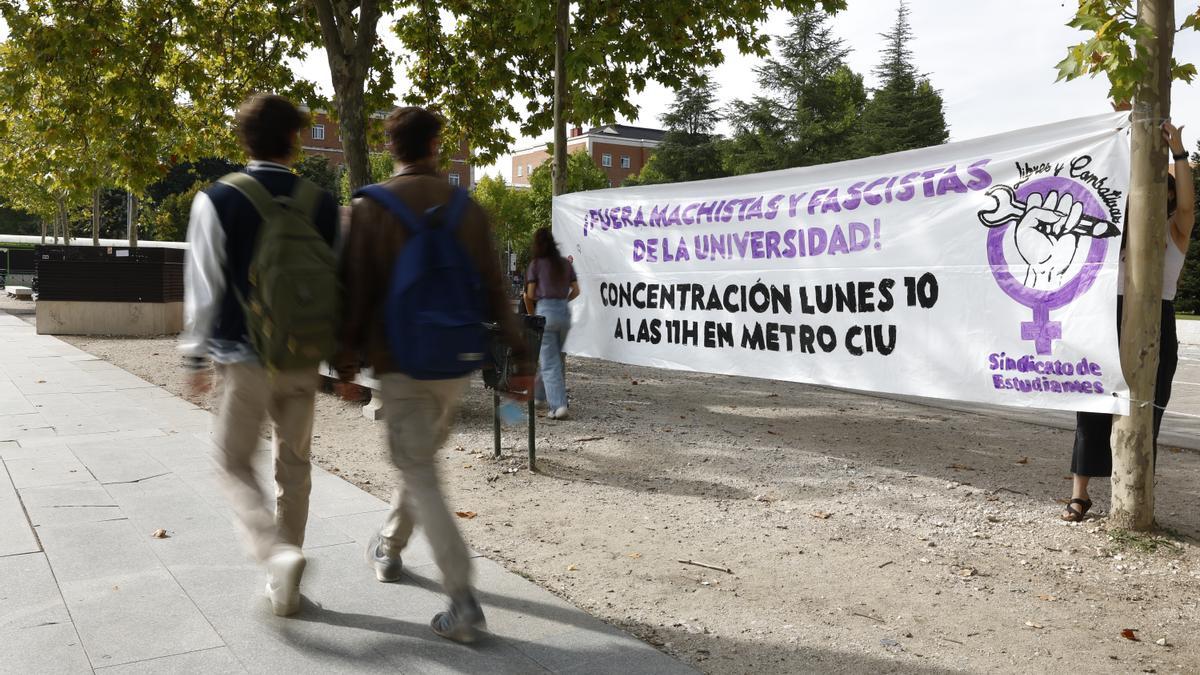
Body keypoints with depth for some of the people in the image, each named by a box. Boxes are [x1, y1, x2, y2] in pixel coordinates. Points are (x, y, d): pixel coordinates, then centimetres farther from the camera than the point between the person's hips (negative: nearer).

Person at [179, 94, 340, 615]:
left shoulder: (218, 200, -7)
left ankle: (276, 552, -11)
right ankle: (284, 589, 21)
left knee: (236, 463, 11)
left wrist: (196, 355, 3)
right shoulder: (321, 203, 1)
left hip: (245, 357, -3)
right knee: (294, 465, 13)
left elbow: (204, 286, -7)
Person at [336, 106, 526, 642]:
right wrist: (517, 352, 5)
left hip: (401, 362, -4)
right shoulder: (465, 206, 2)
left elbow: (356, 290, -7)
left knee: (419, 475, -1)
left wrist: (347, 357, 2)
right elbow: (492, 287, 1)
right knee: (422, 459, 22)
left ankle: (463, 603, -8)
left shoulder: (370, 207, -6)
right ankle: (388, 548, 42)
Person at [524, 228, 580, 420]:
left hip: (545, 311, -5)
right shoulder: (566, 263, 8)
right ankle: (540, 395, 31)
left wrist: (531, 314, 15)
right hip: (564, 311, 5)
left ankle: (558, 405, -13)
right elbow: (576, 291, 10)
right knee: (555, 358, 18)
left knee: (549, 362, -3)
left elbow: (530, 295, -2)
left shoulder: (537, 264, -3)